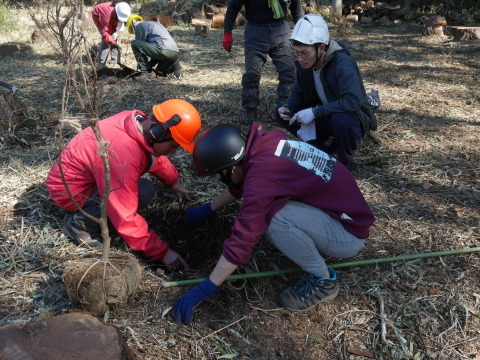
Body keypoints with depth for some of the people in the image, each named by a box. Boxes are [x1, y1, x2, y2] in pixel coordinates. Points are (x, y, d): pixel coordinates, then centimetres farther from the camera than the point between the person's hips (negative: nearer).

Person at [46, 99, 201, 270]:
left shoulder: (140, 122, -11)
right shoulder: (123, 154, -37)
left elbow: (155, 155, 14)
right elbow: (125, 219, -32)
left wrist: (173, 182, 22)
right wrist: (161, 251, -23)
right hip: (69, 190, -9)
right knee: (143, 192, -24)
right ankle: (81, 222, -5)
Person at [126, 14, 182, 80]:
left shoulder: (139, 26, 6)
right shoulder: (155, 23, 33)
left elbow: (140, 45, 5)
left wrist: (139, 67, 16)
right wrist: (150, 64, 35)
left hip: (164, 51, -9)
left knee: (134, 43, -4)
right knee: (160, 72, 34)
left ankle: (147, 72, -6)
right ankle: (174, 66, 6)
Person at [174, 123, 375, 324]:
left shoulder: (261, 175, -28)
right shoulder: (265, 143, -3)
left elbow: (242, 241, -25)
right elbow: (240, 184, 18)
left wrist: (205, 289, -16)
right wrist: (209, 209, 25)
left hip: (348, 234, -8)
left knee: (273, 215, -28)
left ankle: (323, 281, -5)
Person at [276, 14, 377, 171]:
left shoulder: (342, 63, -29)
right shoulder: (304, 64, -9)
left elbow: (353, 102, -40)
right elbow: (299, 93, 5)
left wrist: (315, 112, -36)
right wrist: (287, 108, -18)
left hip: (352, 117, -7)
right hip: (326, 117, 7)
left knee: (341, 120, -42)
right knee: (281, 113, -5)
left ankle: (345, 163, -10)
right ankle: (327, 144, 0)